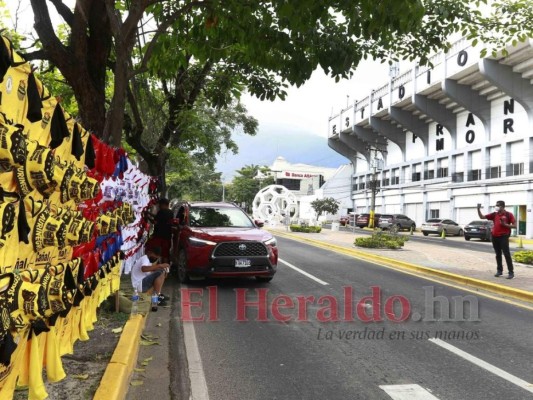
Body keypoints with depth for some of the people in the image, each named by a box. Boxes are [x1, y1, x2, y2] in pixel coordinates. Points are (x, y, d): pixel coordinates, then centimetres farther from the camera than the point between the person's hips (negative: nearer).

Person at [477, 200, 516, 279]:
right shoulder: (494, 214, 10)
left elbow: (514, 225, -5)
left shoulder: (509, 214, -4)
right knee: (498, 255, 12)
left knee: (507, 254, -7)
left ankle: (511, 272, -3)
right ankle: (499, 270, 20)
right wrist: (478, 209, -1)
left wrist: (505, 224, -18)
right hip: (495, 237, 5)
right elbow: (482, 217, 12)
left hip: (503, 237, -5)